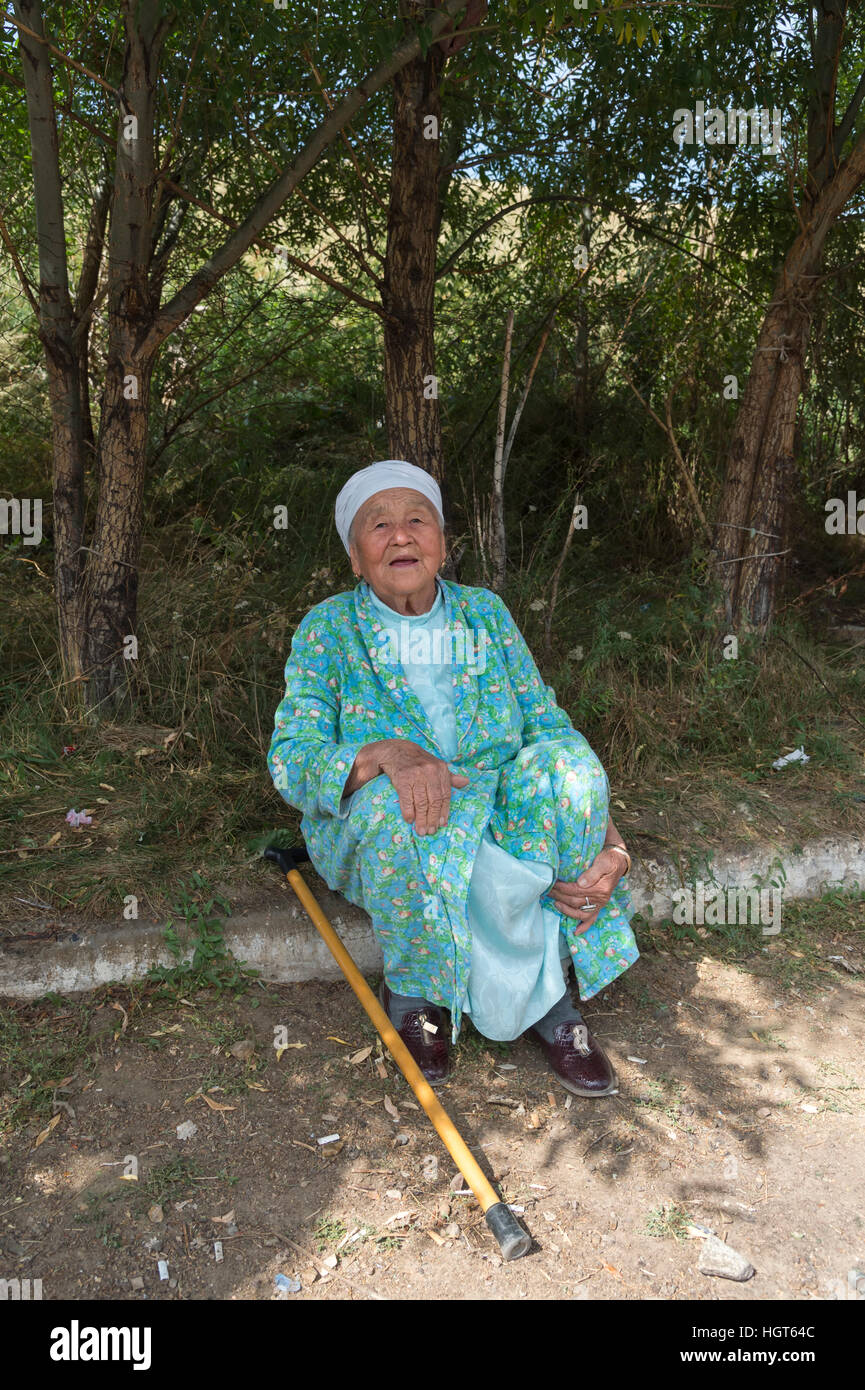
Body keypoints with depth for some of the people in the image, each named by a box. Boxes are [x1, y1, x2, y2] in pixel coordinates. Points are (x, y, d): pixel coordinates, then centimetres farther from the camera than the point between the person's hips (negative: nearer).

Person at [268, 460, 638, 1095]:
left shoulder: (484, 612, 3)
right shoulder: (329, 628, -4)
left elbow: (549, 727, -3)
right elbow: (292, 757, -15)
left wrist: (608, 841, -18)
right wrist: (387, 755, -36)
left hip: (494, 814, 3)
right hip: (378, 836, -2)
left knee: (567, 764, -25)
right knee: (391, 801, -37)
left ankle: (545, 987, -13)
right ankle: (410, 990, -11)